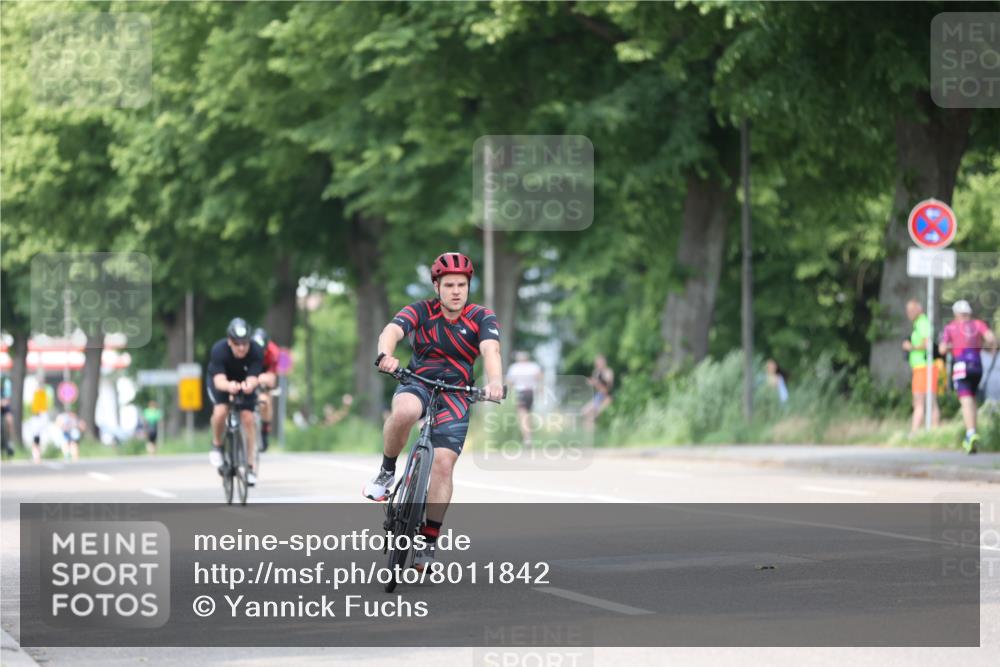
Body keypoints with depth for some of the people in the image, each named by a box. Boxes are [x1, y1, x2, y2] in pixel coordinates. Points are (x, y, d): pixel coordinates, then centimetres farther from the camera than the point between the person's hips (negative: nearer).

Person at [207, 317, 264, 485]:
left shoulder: (256, 352, -31)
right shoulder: (219, 350, -34)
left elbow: (252, 379, -39)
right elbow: (219, 381, -43)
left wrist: (248, 386, -63)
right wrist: (229, 386, -65)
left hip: (244, 383, 1)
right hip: (222, 383, -1)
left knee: (248, 419, -13)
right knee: (220, 411, -28)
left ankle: (250, 467, -1)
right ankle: (217, 446, 0)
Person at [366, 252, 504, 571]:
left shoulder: (482, 318, -5)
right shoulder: (421, 311, -6)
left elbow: (491, 349, -24)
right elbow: (392, 331, -24)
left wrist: (495, 380, -46)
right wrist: (386, 355, -48)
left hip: (456, 395, 1)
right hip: (418, 384, -1)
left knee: (443, 463, -13)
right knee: (404, 412, -37)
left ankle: (428, 542, -4)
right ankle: (387, 472, -12)